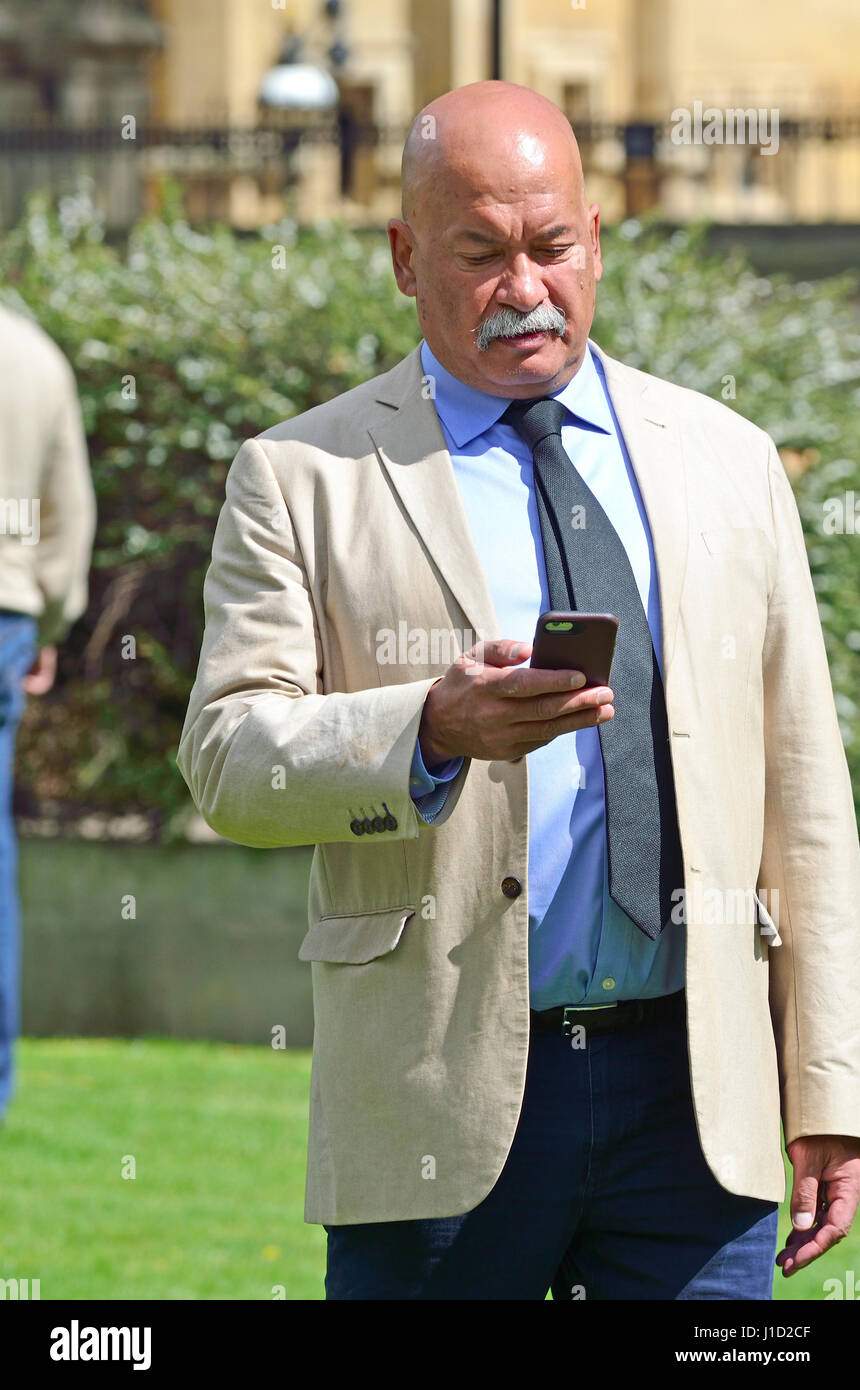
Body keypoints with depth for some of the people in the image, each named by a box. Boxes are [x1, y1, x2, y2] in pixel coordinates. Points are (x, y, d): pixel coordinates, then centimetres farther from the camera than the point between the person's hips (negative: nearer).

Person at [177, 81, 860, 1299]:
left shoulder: (729, 462, 14)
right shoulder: (302, 478, 5)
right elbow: (228, 764, -4)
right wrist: (432, 732, -23)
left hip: (699, 1097, 2)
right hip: (442, 1098, -2)